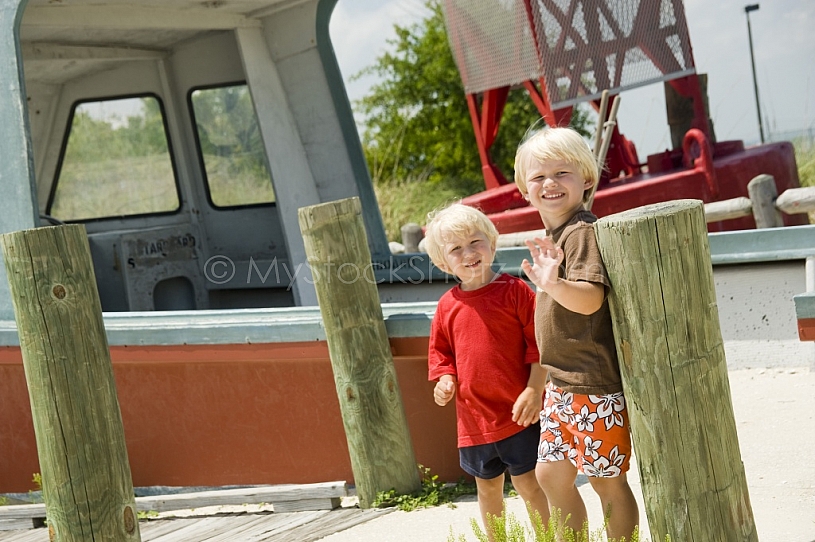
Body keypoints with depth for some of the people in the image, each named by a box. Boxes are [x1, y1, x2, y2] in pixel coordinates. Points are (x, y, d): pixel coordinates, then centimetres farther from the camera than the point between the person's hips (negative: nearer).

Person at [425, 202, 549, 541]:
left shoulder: (514, 290, -9)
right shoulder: (448, 305, 3)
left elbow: (538, 343, -9)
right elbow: (440, 351, 15)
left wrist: (534, 390, -14)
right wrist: (445, 380, -4)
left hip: (518, 414, -4)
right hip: (473, 418, 4)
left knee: (527, 482, 3)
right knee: (487, 487, 18)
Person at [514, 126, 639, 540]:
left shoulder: (582, 231, -17)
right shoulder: (553, 235, 12)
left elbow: (590, 299, -31)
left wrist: (553, 285, -45)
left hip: (593, 385, -10)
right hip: (561, 384, 10)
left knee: (606, 480, 1)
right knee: (551, 474, 17)